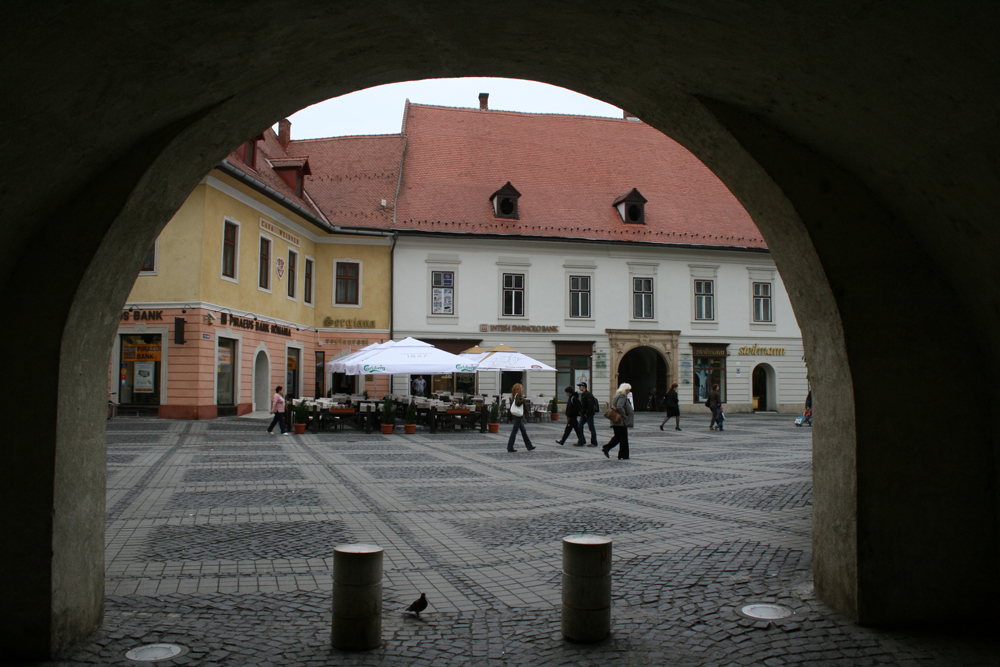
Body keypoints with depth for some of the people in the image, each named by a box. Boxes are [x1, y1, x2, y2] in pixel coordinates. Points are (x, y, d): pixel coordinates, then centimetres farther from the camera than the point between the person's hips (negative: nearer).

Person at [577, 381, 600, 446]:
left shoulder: (588, 394, -17)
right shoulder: (582, 394, 14)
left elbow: (591, 405, -23)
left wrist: (587, 413, -19)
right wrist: (580, 411, 10)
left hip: (589, 414, -10)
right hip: (583, 414, 10)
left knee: (592, 428, -1)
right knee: (579, 426, 4)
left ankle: (594, 443, 7)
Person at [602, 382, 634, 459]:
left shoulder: (616, 395, 16)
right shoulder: (623, 396, -14)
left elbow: (613, 406, 18)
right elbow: (619, 407, -27)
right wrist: (624, 415, -17)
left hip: (615, 421, 9)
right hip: (621, 421, -9)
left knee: (617, 436, 15)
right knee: (623, 438, 0)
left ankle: (606, 448, 1)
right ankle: (623, 456, 5)